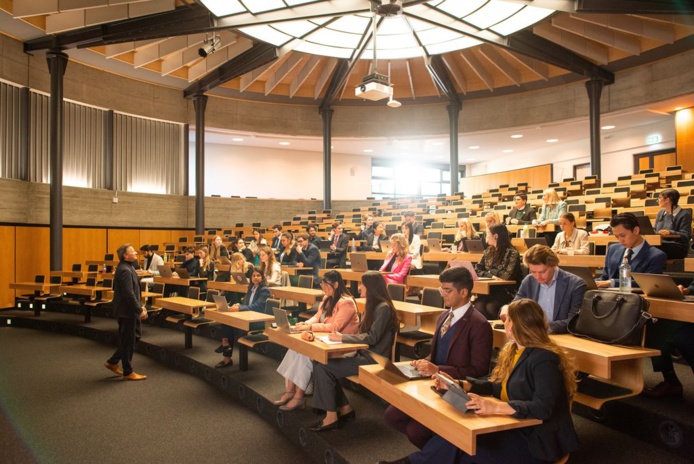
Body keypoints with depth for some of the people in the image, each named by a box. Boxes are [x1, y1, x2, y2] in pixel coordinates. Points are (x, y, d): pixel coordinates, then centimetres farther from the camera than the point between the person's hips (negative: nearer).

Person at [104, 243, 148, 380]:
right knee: (128, 341, 3)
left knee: (136, 335, 18)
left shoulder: (128, 268, 10)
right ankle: (128, 372, 17)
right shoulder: (125, 270, -22)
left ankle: (113, 362, 28)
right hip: (126, 311, -10)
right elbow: (129, 294, -26)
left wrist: (140, 305, 15)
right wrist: (139, 310, -21)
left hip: (131, 309, 10)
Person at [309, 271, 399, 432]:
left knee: (324, 367, -15)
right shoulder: (372, 306, 14)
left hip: (373, 359, -9)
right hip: (364, 354, 9)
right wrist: (342, 337, 0)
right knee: (320, 362, -7)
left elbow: (372, 338, -20)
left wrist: (342, 338, -13)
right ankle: (345, 409, 3)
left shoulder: (383, 307, -15)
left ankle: (331, 417, -4)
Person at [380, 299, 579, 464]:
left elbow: (543, 408, -30)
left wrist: (495, 407, -41)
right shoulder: (512, 349, 9)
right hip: (513, 425, 8)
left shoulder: (544, 360, -21)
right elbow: (495, 385, 10)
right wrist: (459, 384, -5)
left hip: (538, 440, -8)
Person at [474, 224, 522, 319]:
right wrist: (491, 275, -9)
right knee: (478, 306, -27)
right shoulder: (488, 251, 14)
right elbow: (477, 270, 9)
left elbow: (507, 275, -16)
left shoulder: (512, 253, -6)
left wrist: (490, 271, -2)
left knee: (490, 306, -31)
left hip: (505, 291, -4)